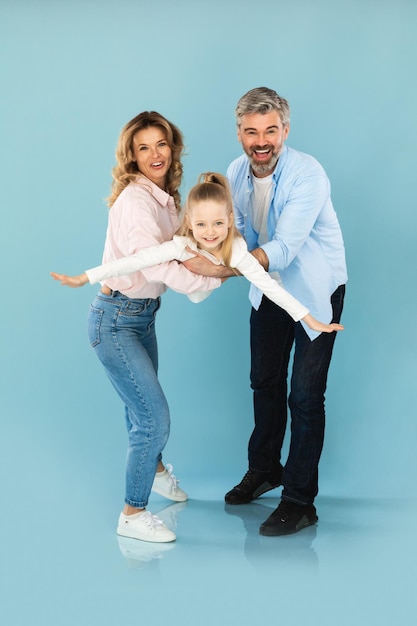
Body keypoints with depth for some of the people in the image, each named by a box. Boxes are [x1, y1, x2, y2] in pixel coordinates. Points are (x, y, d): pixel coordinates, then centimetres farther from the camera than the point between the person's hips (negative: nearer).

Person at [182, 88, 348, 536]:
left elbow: (283, 248, -37)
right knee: (264, 382, 17)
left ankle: (300, 502, 5)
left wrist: (223, 269, -48)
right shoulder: (237, 173, -8)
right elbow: (243, 235, -2)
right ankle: (264, 469, 38)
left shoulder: (307, 175, -29)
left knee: (305, 395, -7)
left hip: (316, 290, -6)